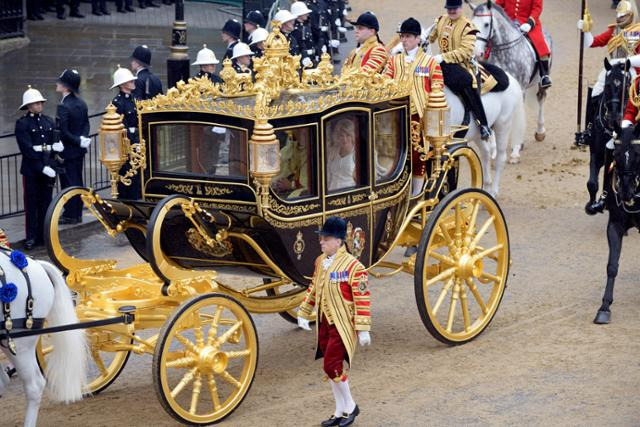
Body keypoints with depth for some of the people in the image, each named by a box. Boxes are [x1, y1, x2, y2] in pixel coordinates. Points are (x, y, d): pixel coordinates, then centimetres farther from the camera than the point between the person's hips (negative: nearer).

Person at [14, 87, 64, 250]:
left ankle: (43, 235, 15)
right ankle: (31, 237, 4)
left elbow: (55, 143, 12)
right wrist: (42, 168, -18)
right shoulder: (22, 123, -7)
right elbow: (27, 149, -13)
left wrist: (56, 146, -13)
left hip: (48, 167, 5)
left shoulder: (49, 121, 10)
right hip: (31, 169, -5)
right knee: (31, 203, 1)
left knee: (46, 202, 8)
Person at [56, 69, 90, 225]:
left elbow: (63, 132, -22)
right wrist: (82, 138, -3)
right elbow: (86, 124, 9)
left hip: (67, 151, -8)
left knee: (68, 182, 0)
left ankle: (70, 215, 6)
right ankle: (77, 214, 21)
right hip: (79, 150, 8)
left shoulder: (63, 107, -20)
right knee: (77, 181, 14)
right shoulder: (81, 104, 5)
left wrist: (79, 141, -12)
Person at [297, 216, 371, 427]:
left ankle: (350, 407, 8)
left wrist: (363, 329, -18)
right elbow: (314, 289, 19)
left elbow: (363, 299, -16)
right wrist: (304, 313, 17)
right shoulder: (320, 262, 7)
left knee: (331, 366, -10)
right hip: (324, 322, 7)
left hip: (342, 325, -7)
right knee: (331, 368, 11)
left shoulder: (353, 266, -16)